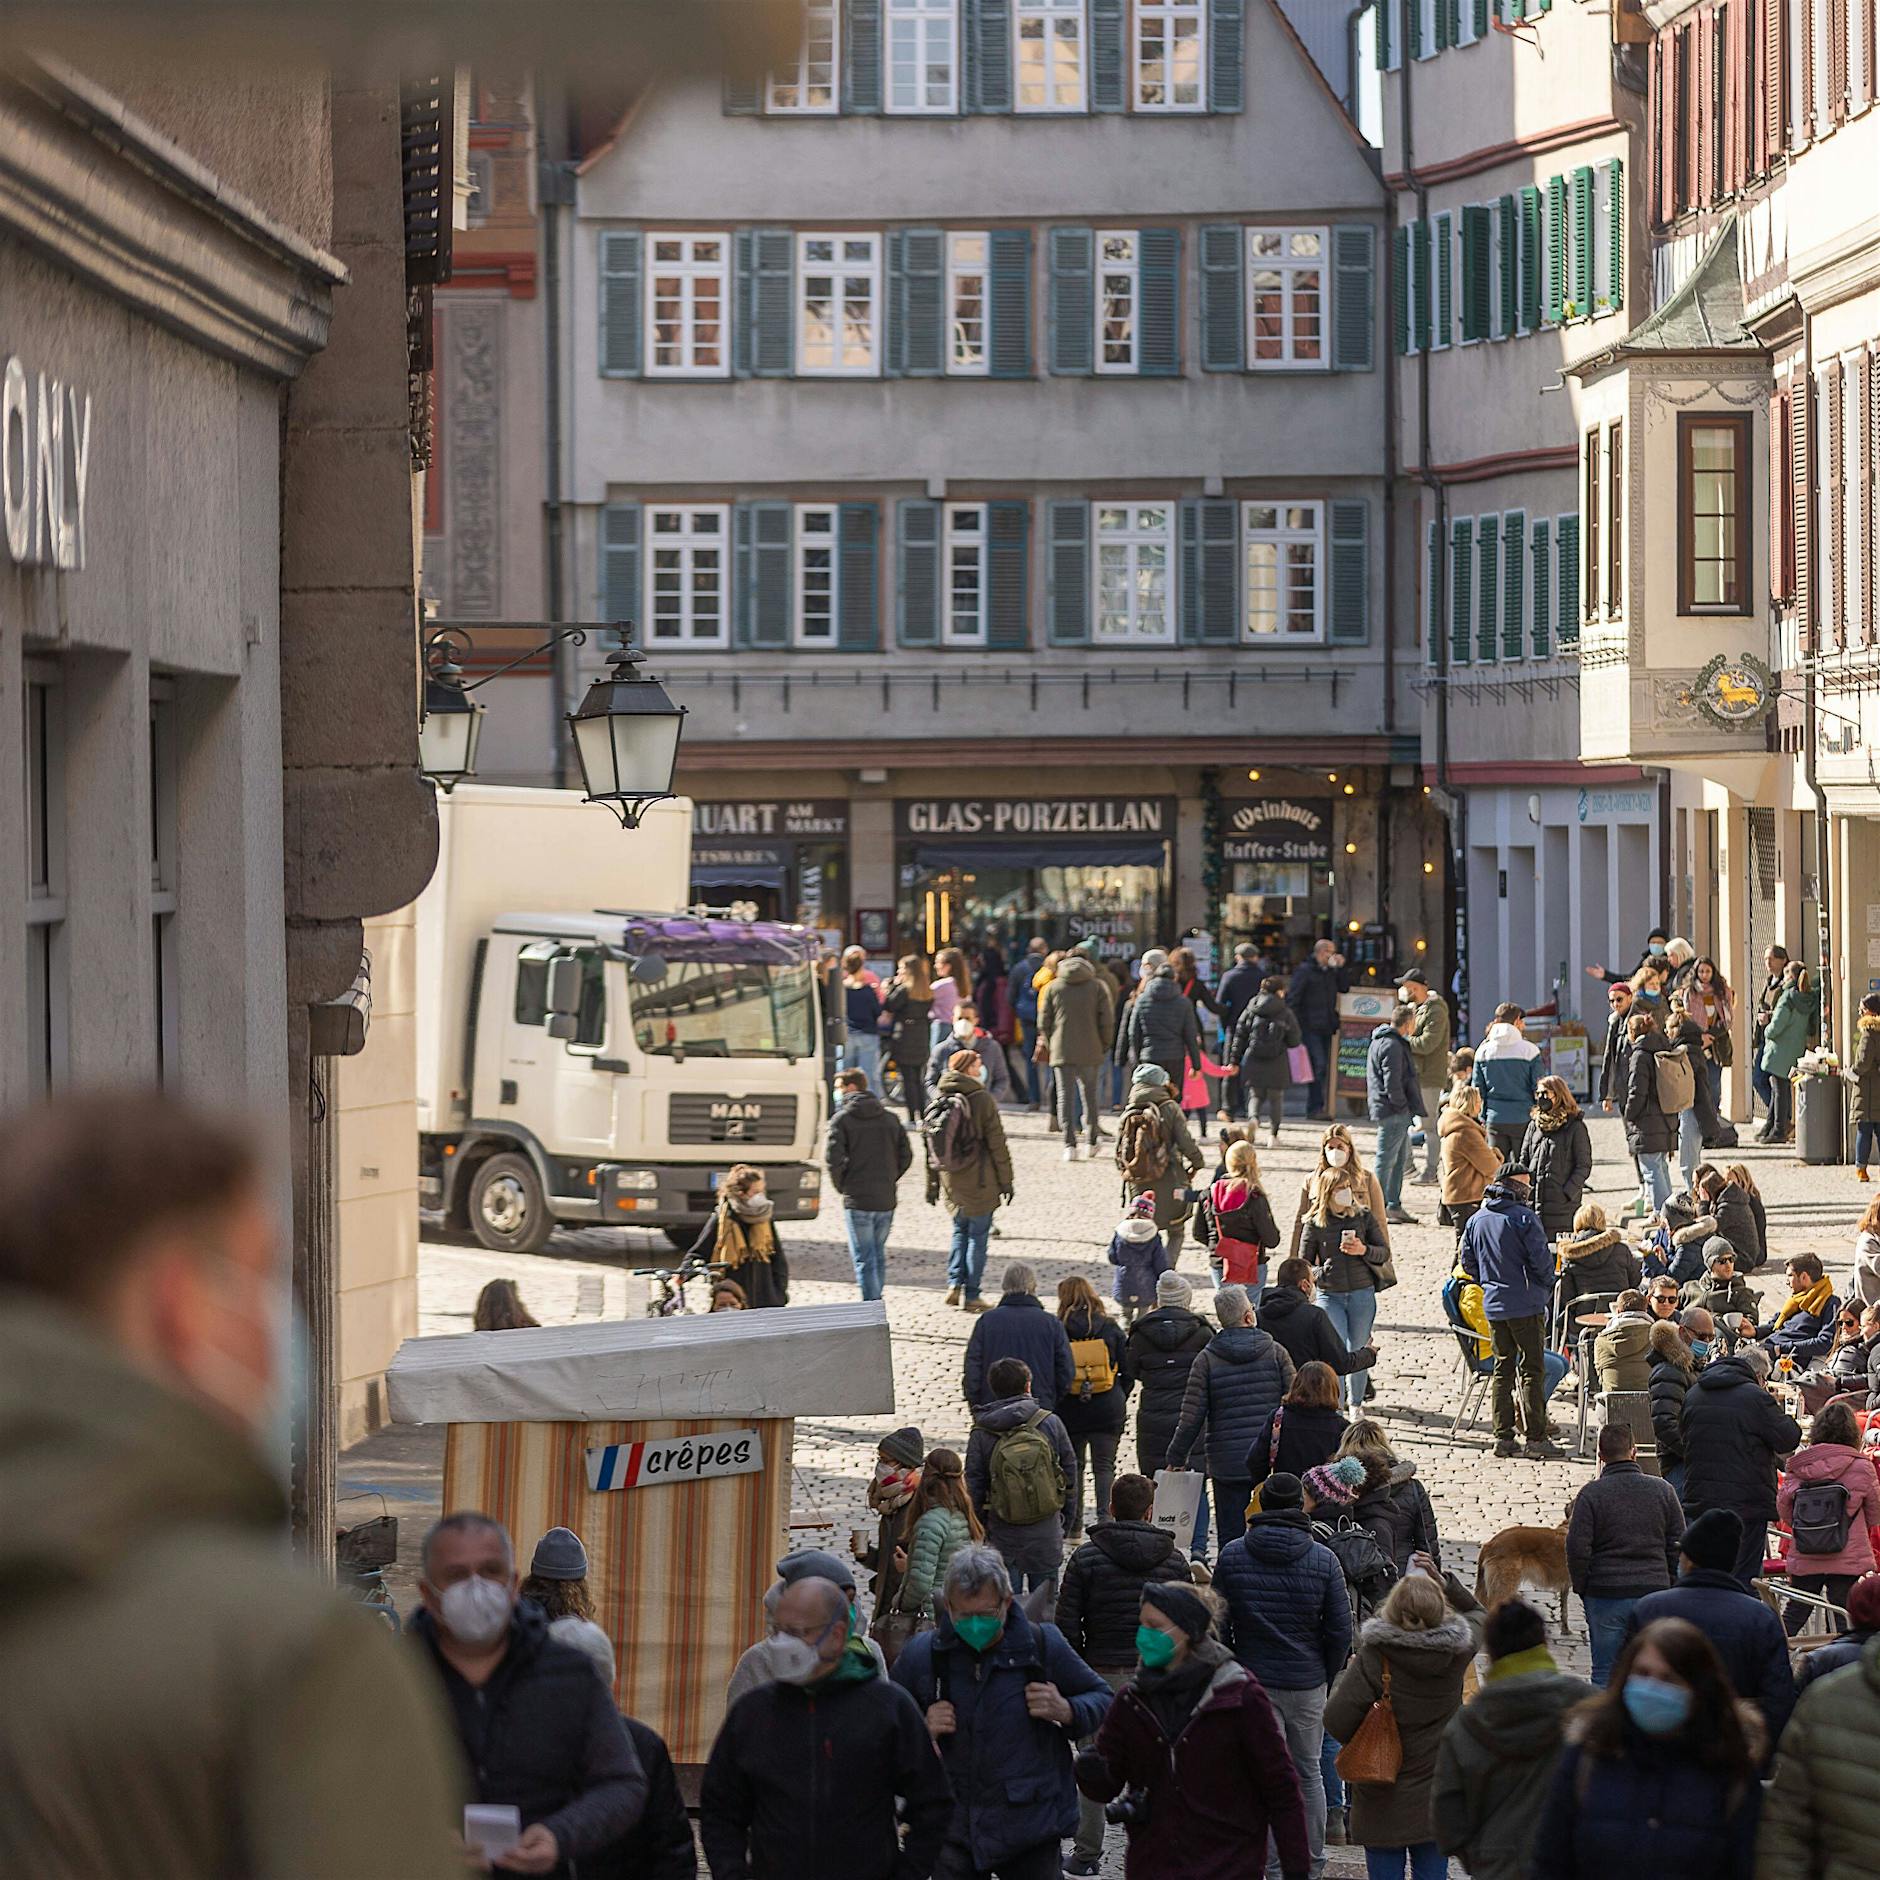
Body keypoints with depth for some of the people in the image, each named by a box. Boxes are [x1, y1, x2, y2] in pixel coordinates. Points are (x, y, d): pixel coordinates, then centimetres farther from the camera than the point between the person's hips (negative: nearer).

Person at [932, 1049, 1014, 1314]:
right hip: (980, 1182, -5)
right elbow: (997, 1145, -11)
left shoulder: (937, 1101, 3)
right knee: (978, 1235, 5)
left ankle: (954, 1283, 6)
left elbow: (931, 1145, 8)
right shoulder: (982, 1099, -14)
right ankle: (971, 1295, 6)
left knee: (960, 1230, 21)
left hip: (951, 1181, 5)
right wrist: (1006, 1180, -3)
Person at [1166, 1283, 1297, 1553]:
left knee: (1230, 1536, 4)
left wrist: (1176, 1459, 7)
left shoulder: (1207, 1360, -4)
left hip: (1227, 1463, -1)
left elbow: (1191, 1419, -4)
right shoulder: (1276, 1353, -1)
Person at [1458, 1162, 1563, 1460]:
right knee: (1533, 1370, -1)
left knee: (1503, 1369, 13)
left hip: (1493, 1306, 6)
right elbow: (1541, 1259, -16)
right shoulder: (1523, 1217, -13)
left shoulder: (1476, 1220, 7)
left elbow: (1467, 1261, 11)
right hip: (1526, 1306, -6)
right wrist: (1546, 1286, 2)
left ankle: (1502, 1436, 12)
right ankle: (1536, 1438, -4)